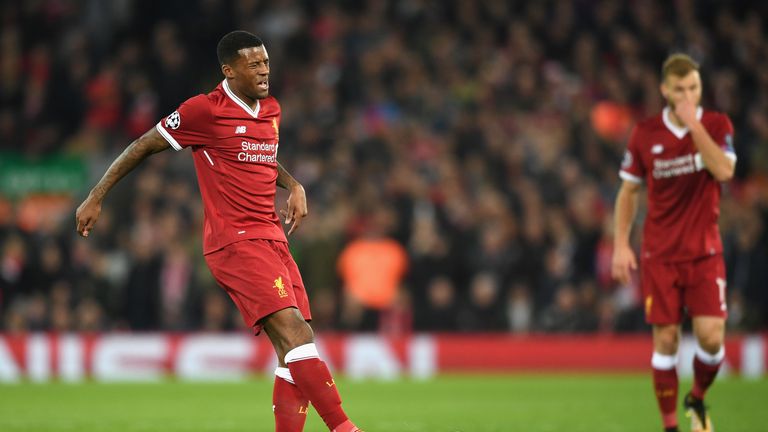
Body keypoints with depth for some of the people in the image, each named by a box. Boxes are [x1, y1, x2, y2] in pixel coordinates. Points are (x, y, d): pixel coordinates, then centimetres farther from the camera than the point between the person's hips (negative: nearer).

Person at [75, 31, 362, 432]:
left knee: (294, 352, -1)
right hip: (235, 243, -8)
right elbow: (144, 146, 1)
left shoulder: (271, 109, 16)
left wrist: (294, 186, 17)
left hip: (273, 240, 8)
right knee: (293, 332, -21)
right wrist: (95, 198, 4)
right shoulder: (204, 110, -7)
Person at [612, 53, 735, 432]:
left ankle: (697, 398, 18)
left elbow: (724, 170, -19)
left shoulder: (717, 125, -2)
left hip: (705, 252, 0)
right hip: (659, 255, 0)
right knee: (666, 339, -2)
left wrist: (694, 124, -21)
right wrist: (621, 245, 2)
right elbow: (629, 190, 9)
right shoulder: (645, 134, 0)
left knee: (711, 336, -11)